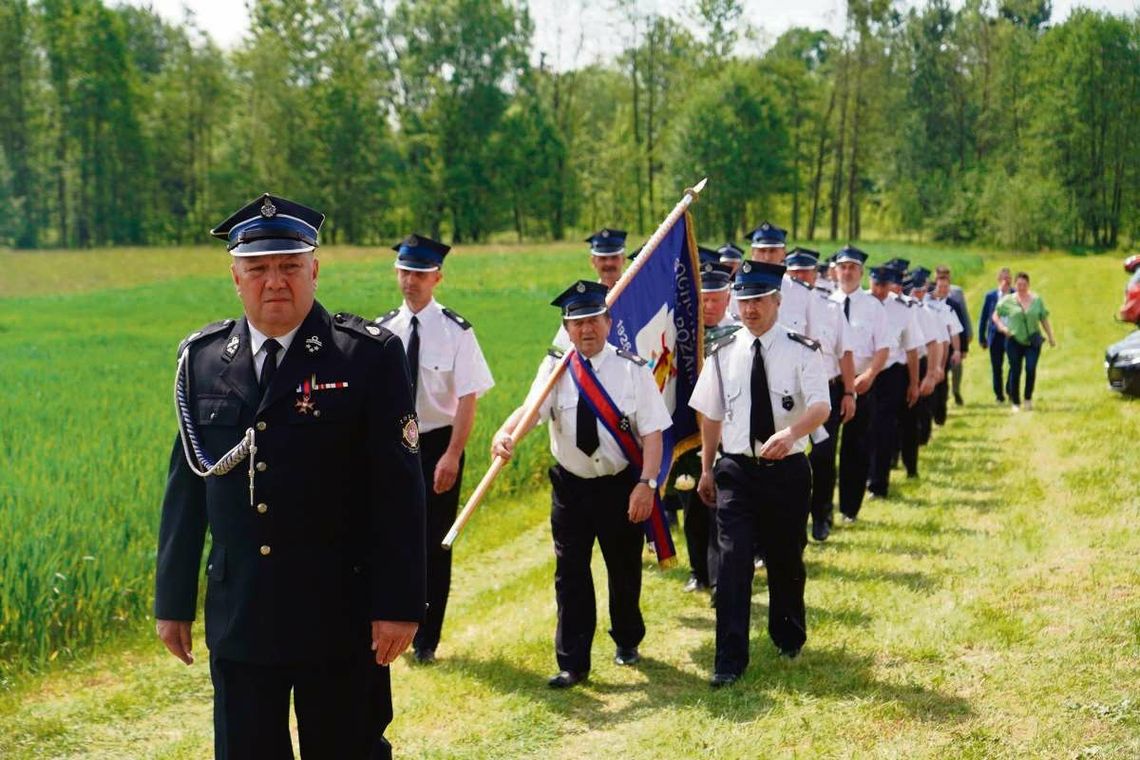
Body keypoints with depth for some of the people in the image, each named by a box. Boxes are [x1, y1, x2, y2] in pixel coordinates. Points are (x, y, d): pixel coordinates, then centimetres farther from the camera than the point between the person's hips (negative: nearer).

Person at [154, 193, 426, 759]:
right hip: (238, 620, 3)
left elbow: (399, 490, -9)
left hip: (341, 619, -3)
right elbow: (185, 486, 8)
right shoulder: (201, 358, 5)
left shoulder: (369, 355, -7)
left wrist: (399, 605, -11)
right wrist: (172, 601, 9)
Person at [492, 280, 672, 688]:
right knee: (570, 574, 2)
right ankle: (572, 663, 10)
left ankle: (627, 642, 38)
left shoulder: (632, 370, -8)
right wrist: (506, 434, -42)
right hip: (571, 486, 1)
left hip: (622, 485, -1)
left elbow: (652, 431, -9)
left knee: (624, 569, 14)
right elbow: (531, 408, -21)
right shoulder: (556, 369, -4)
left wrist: (646, 483, -19)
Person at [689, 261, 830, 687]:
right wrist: (706, 469, 15)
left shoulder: (801, 351, -6)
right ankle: (730, 660, -2)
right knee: (733, 562, -7)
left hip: (787, 470, -1)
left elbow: (821, 406, -20)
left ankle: (789, 637, 39)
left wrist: (791, 433, -40)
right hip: (736, 471, 1)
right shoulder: (724, 354, 2)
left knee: (786, 559, 14)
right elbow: (711, 415, 11)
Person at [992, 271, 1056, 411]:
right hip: (1014, 340, 0)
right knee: (1015, 372, 0)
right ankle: (1015, 403, 11)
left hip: (1033, 340, 0)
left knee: (1031, 368, -16)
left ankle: (1028, 398, 3)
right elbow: (995, 316, 7)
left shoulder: (1037, 300, 6)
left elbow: (1044, 320, 12)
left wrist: (1050, 337, 12)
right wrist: (1002, 327, -10)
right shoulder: (1008, 300, 2)